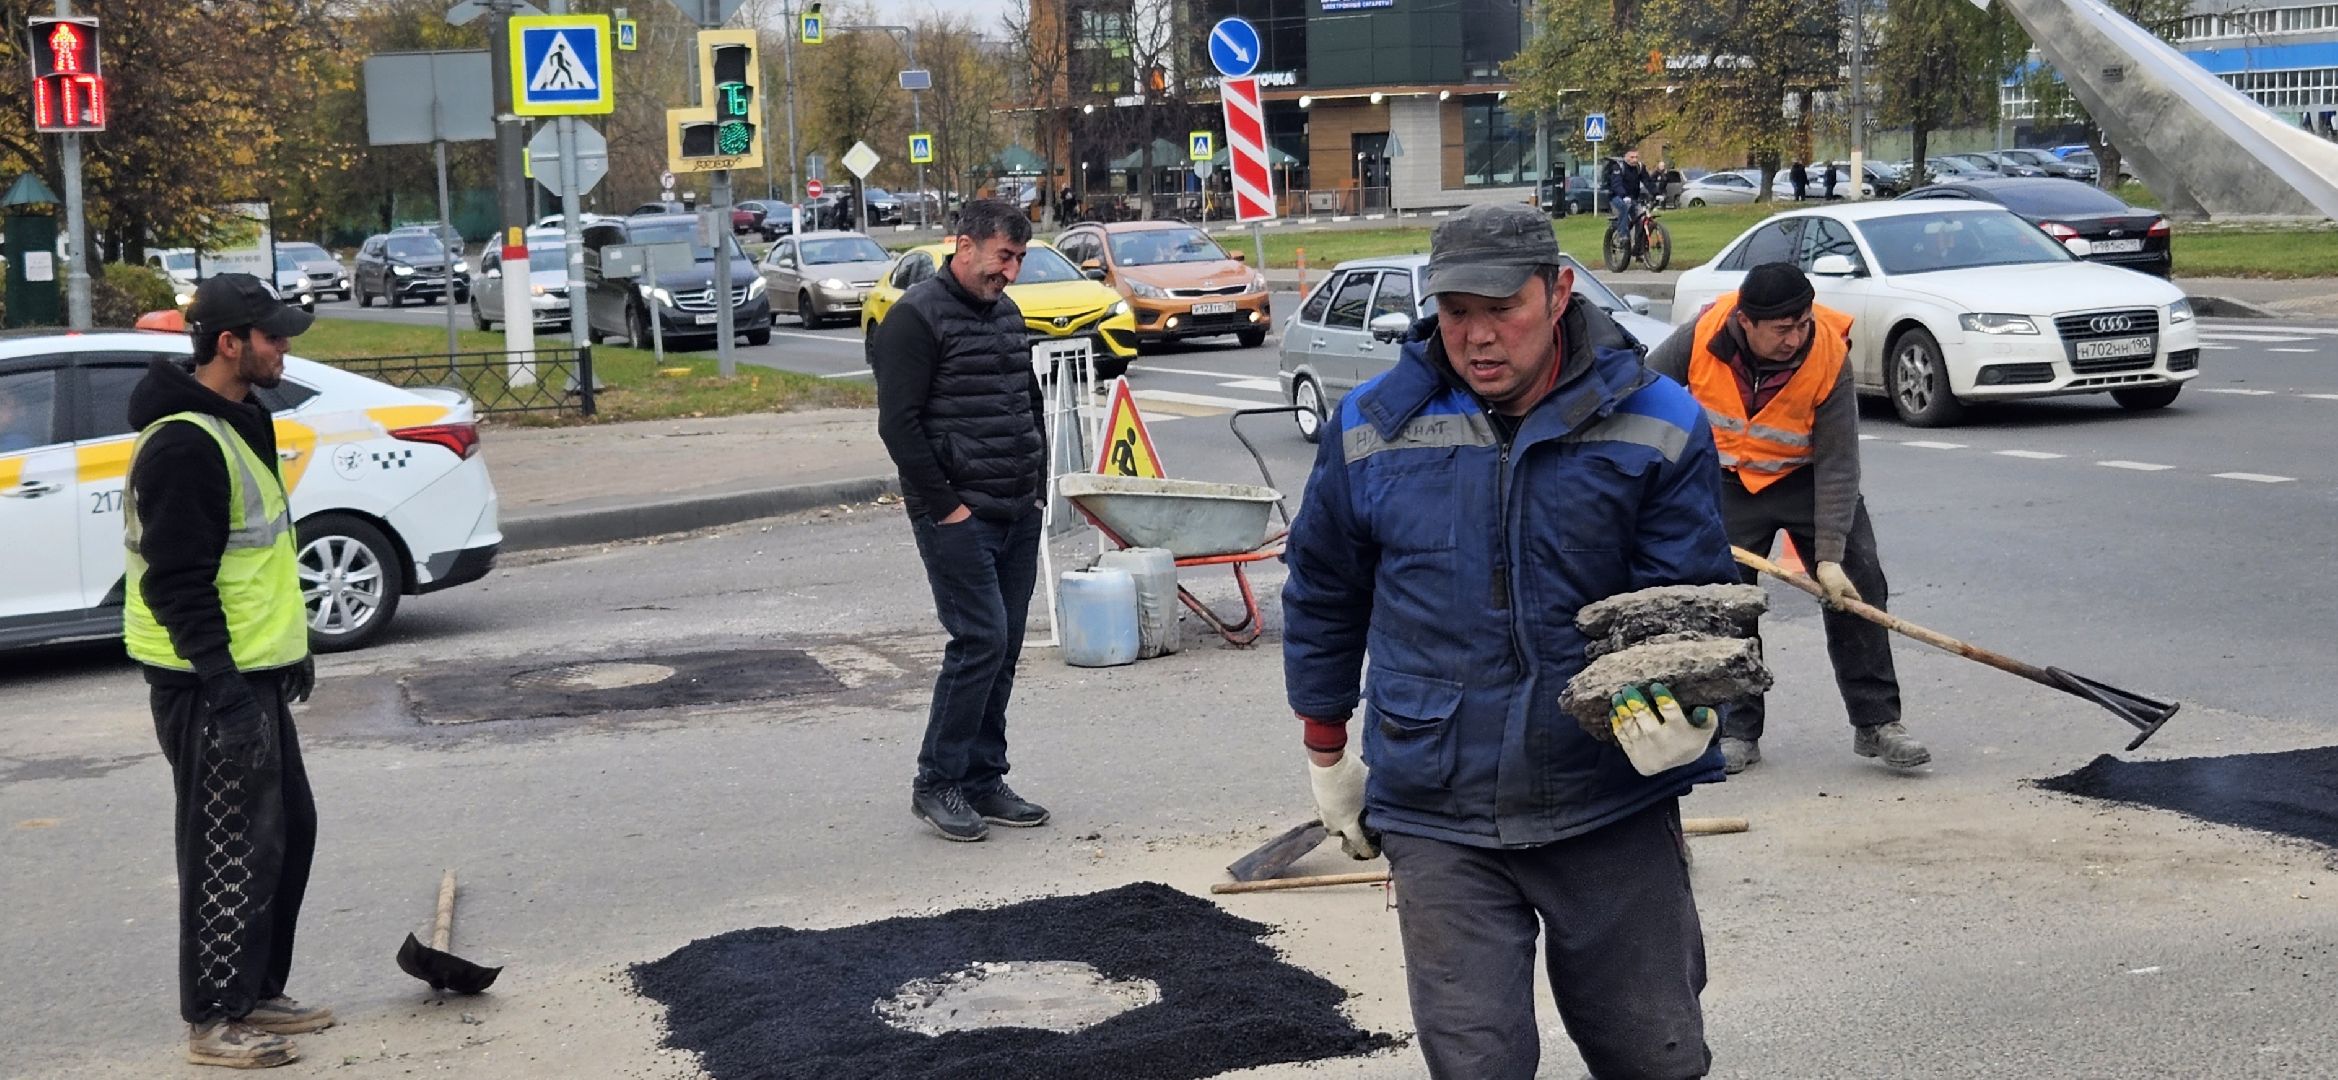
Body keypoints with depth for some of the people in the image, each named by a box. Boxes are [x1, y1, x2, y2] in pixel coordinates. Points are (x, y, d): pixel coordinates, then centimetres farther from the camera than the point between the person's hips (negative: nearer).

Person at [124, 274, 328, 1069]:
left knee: (288, 829, 16)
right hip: (209, 684, -10)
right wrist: (221, 686, -25)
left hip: (252, 674, 10)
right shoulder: (183, 444, -20)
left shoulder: (240, 423, 13)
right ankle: (214, 1022, 7)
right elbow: (177, 580, -23)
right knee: (232, 848, -4)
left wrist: (288, 644, 25)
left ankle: (257, 993, 27)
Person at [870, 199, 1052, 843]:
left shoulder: (1007, 314, 16)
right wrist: (945, 505, -16)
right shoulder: (918, 317, -9)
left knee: (1003, 649, 8)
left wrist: (1038, 487, 15)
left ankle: (983, 782, 16)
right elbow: (898, 423, -15)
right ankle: (936, 783, 0)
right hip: (958, 516, -8)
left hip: (1018, 517, 8)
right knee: (981, 640, -11)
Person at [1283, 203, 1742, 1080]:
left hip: (1614, 809, 0)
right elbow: (1323, 596, 14)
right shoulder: (1369, 430, 0)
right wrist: (1326, 753, 19)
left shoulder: (1657, 426, -4)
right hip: (1439, 820, 1)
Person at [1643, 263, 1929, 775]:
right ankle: (1737, 731, 10)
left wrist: (1829, 556, -29)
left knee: (1857, 586, -9)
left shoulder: (1829, 355, -28)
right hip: (1730, 481, 1)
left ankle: (1877, 722, 0)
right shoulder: (1705, 335, -26)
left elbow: (1837, 465, -25)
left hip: (1808, 478, -1)